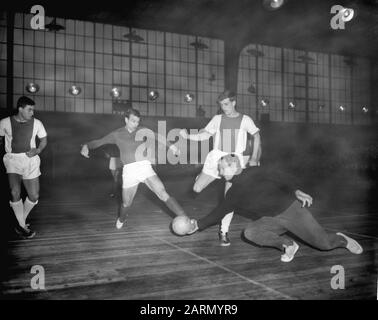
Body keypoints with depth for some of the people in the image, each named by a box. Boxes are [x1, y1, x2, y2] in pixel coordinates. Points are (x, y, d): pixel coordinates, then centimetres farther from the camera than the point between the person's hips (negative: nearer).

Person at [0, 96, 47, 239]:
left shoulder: (36, 123, 1)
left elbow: (44, 139, 14)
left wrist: (38, 150, -4)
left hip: (30, 160, 2)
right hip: (13, 159, -2)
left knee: (34, 196, 1)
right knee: (15, 192, -21)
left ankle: (21, 221, 29)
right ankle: (22, 226, -1)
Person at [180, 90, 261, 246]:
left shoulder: (245, 120, 2)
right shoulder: (217, 119, 9)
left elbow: (256, 136, -3)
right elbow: (205, 134, 10)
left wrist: (254, 158, -16)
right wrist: (188, 136, -6)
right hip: (217, 157, 2)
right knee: (197, 189, 0)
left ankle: (224, 232, 9)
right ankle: (201, 177, 38)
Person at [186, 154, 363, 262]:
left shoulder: (256, 172, -5)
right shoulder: (233, 195, 11)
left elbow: (283, 178, -11)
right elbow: (217, 214, 16)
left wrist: (296, 191, -27)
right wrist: (198, 224, 8)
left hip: (291, 208, -5)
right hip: (270, 220, 5)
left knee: (323, 243, -9)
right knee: (250, 232, -21)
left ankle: (340, 239, 26)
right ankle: (287, 244, -4)